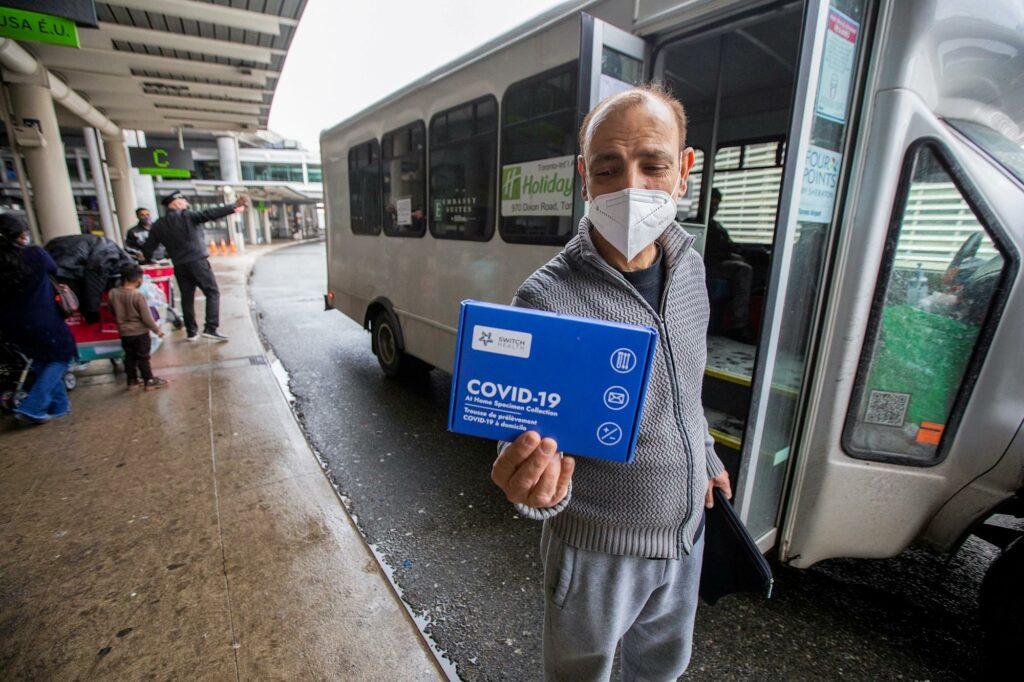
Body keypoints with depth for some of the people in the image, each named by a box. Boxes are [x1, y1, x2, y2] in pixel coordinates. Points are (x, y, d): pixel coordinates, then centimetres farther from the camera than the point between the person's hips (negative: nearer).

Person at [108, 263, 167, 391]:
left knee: (129, 357, 16)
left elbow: (112, 311, 11)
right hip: (140, 333, -6)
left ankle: (132, 381, 25)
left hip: (124, 333, 6)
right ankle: (149, 381, 10)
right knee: (143, 357, 3)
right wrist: (157, 330, -8)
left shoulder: (113, 293, -3)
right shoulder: (138, 295, -21)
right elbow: (146, 317, -19)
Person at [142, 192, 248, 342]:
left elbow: (148, 248, 12)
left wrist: (150, 259, 33)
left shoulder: (158, 226, 10)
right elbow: (209, 214, -19)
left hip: (179, 266, 5)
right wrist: (233, 207, -23)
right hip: (197, 262, -5)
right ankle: (210, 328, -12)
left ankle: (191, 332, 16)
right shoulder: (187, 216, -5)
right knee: (212, 293, -1)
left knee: (187, 298, 12)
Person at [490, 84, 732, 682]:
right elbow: (527, 431, -22)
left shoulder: (690, 265, -5)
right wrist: (535, 485, -43)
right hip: (600, 546, -5)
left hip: (686, 527, 6)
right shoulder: (547, 298, -26)